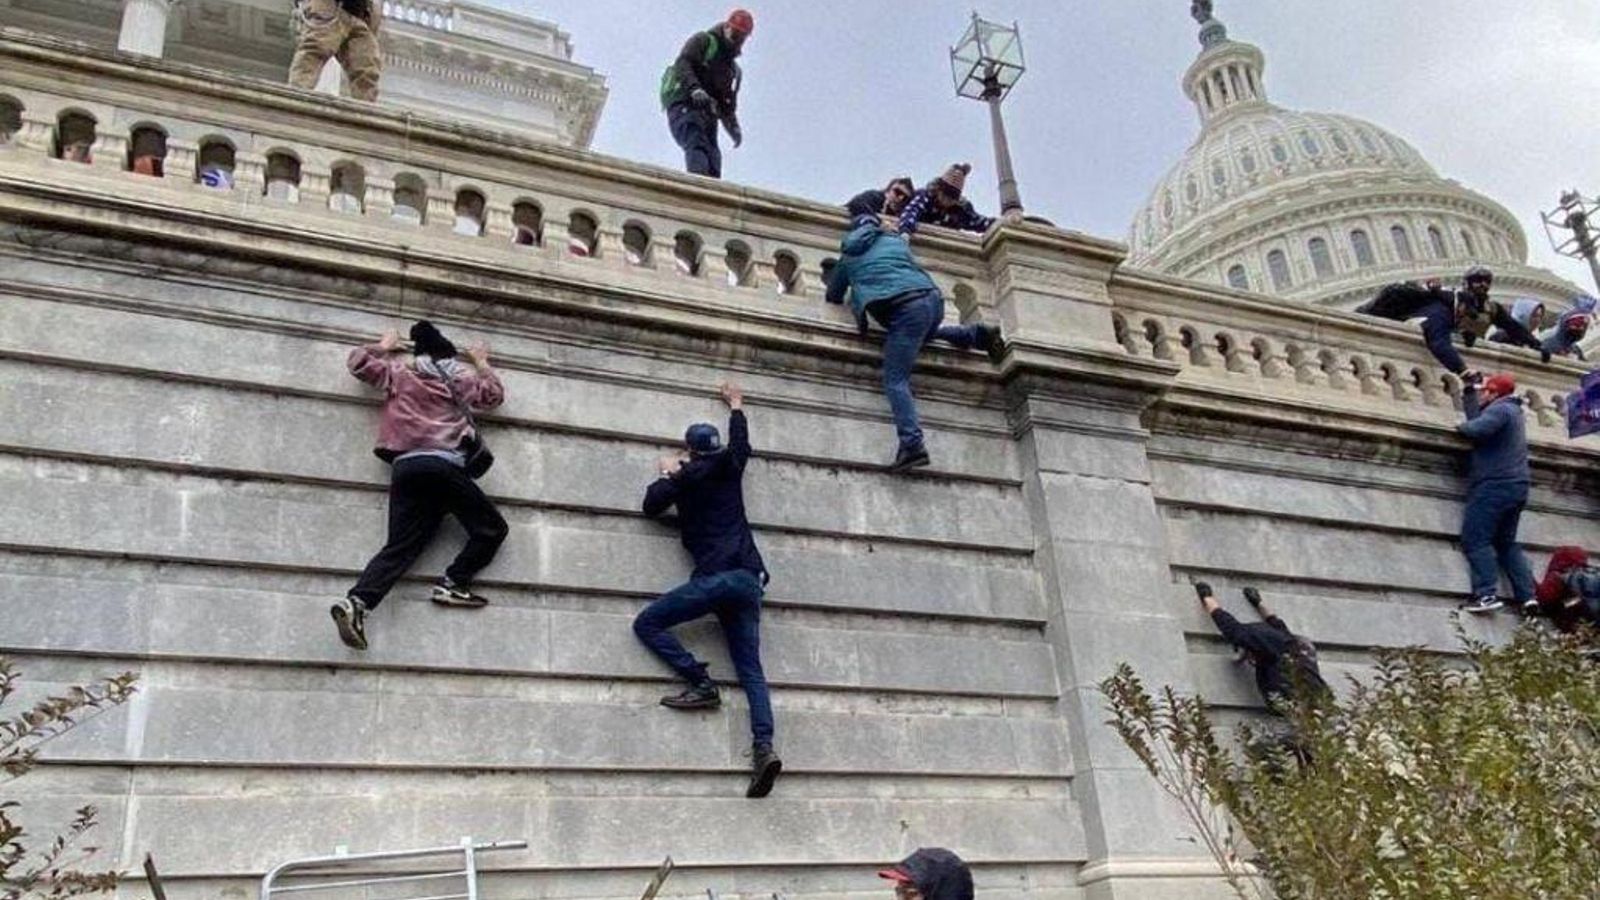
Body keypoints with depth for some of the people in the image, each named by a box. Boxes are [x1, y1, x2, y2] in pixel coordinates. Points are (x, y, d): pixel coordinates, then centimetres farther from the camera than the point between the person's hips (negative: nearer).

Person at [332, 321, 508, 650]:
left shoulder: (398, 371, 21)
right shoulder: (460, 376, 16)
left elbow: (359, 361, 33)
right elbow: (494, 394, 31)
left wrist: (383, 347, 49)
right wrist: (480, 363, 44)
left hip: (404, 467, 4)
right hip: (442, 465, -4)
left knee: (399, 547, 0)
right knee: (492, 528, 5)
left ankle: (357, 601, -21)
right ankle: (453, 584, -9)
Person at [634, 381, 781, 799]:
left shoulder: (686, 477, 8)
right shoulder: (730, 467, 19)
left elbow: (651, 506, 20)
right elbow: (741, 441, 40)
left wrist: (666, 475, 37)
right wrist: (736, 406, 57)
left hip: (715, 577, -5)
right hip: (750, 580, 5)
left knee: (647, 623, 5)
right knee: (751, 670, 0)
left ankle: (701, 684, -9)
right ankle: (764, 746, -20)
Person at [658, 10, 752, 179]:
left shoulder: (733, 69, 30)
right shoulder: (703, 41, 11)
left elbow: (727, 106, 30)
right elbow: (682, 65, -7)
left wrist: (734, 127, 9)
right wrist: (695, 89, -26)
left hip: (707, 113, 7)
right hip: (684, 105, -7)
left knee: (713, 156, -11)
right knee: (697, 144, -29)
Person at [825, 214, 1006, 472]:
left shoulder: (847, 258, 21)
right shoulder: (896, 240, 27)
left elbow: (832, 298, 33)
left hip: (905, 309, -5)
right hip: (933, 299, 5)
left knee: (895, 380, -8)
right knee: (925, 333, 40)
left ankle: (912, 445, -27)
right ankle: (978, 334, 23)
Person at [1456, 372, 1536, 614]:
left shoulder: (1500, 409, -9)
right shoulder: (1512, 411, 23)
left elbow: (1478, 429, -26)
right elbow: (1477, 418, 20)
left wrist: (1461, 426, -6)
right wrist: (1469, 391, 22)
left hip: (1495, 485, -10)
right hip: (1516, 487, 10)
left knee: (1475, 539, -11)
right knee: (1507, 542, 14)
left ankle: (1486, 594, -22)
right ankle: (1527, 594, 4)